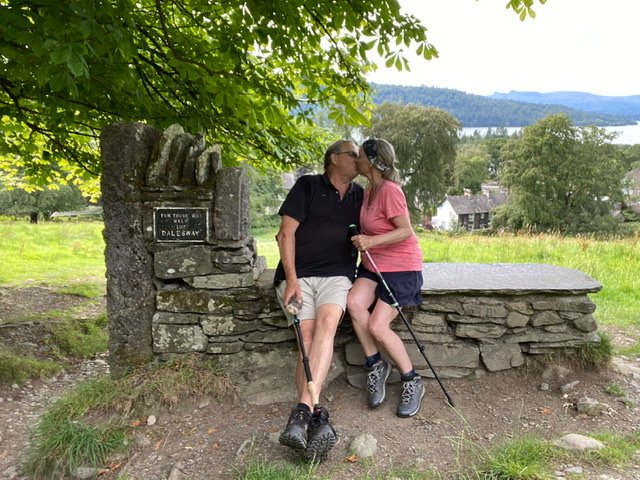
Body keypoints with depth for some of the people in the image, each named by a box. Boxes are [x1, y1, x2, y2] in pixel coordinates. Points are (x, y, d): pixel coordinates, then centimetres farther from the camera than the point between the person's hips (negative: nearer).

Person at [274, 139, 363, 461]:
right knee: (308, 337, -21)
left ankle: (302, 413, -37)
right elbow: (286, 234, 0)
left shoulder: (360, 196, 20)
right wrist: (292, 280, -10)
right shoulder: (308, 186, 7)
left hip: (336, 275, 1)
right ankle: (316, 418, -22)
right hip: (297, 275, -1)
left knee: (327, 322, -28)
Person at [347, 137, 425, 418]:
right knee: (354, 301, -20)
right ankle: (375, 364, -2)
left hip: (401, 266, -7)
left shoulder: (389, 190, -18)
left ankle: (412, 382, 8)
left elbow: (406, 231, -22)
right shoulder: (369, 190, 10)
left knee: (377, 326, -14)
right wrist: (361, 242, 5)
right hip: (373, 263, 7)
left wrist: (371, 241, -33)